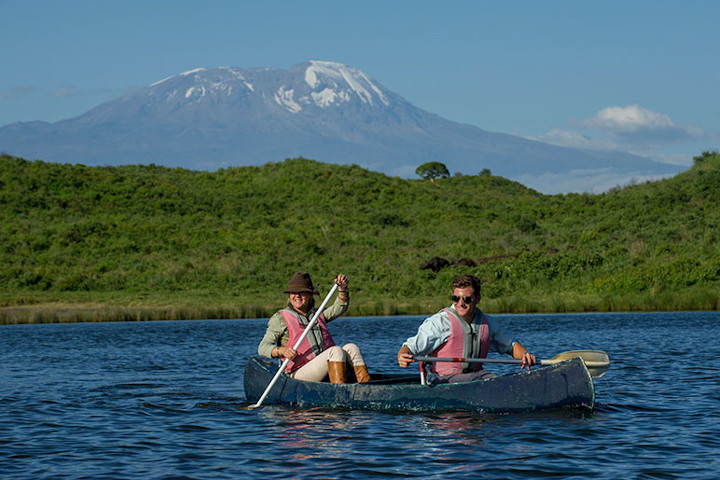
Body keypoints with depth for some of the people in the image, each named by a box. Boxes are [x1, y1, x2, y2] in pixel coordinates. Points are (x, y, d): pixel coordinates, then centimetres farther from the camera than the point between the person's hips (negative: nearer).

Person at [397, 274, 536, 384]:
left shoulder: (487, 323, 9)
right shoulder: (440, 322, -9)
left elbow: (510, 345, 24)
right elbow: (412, 346, -13)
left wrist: (525, 355, 2)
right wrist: (402, 356, -36)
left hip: (476, 374, 6)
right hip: (444, 380, -6)